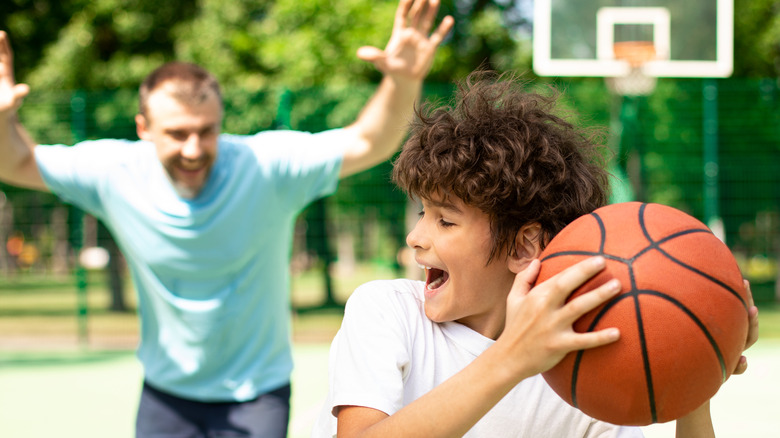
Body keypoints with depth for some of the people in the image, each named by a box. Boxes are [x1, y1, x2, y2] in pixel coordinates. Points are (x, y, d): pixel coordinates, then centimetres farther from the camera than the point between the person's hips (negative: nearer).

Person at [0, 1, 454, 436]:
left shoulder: (266, 165, -22)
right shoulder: (115, 173, -15)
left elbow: (366, 144, -25)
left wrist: (403, 82, -45)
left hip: (257, 393, -2)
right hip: (167, 392, 3)